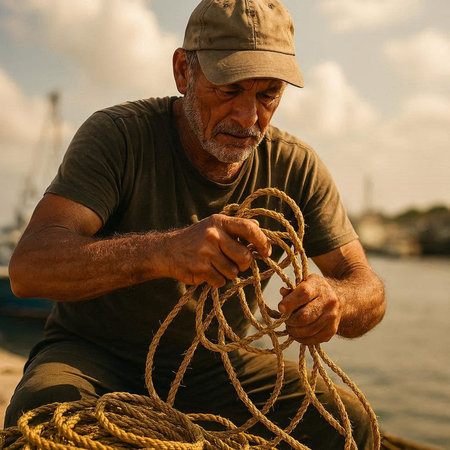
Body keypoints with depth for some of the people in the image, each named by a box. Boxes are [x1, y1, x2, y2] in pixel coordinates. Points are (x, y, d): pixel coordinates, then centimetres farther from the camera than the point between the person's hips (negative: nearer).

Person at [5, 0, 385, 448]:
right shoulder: (118, 134, -18)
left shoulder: (295, 167, -7)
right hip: (94, 356, -2)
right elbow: (28, 267, -30)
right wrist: (160, 250, -49)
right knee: (42, 409, -34)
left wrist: (334, 298, -34)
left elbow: (368, 290, -7)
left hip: (215, 366, 3)